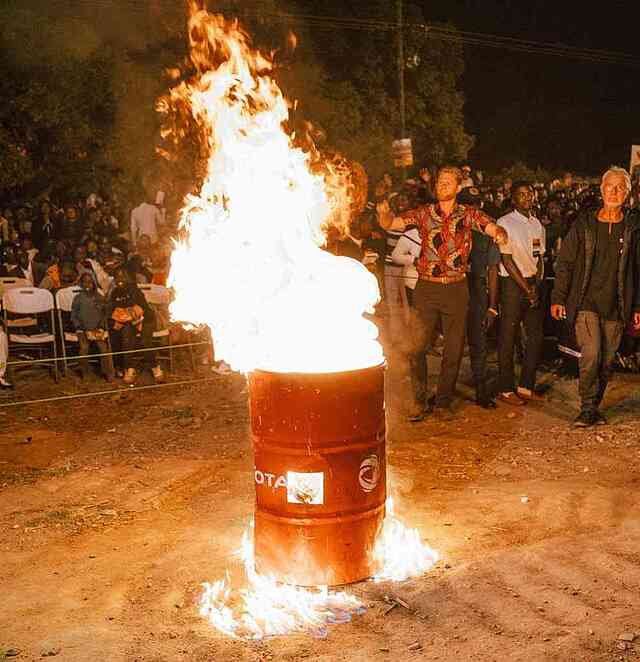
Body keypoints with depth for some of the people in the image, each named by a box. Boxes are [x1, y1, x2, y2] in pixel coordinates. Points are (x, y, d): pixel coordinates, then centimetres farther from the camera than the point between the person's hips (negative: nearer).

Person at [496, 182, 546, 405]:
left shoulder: (537, 224, 13)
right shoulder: (505, 223, -7)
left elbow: (539, 257, 14)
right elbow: (507, 260, -11)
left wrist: (537, 285, -2)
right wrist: (526, 288, -12)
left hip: (533, 281, 7)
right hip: (512, 284, -6)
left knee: (536, 335, 7)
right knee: (508, 338, -2)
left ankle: (526, 386, 18)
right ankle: (506, 389, 7)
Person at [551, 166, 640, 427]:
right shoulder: (584, 222, 2)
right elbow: (565, 262, 4)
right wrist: (558, 298, -1)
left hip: (617, 305, 2)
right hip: (586, 301, -2)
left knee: (606, 360, 7)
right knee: (591, 354, -14)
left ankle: (595, 407, 23)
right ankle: (587, 409, 0)